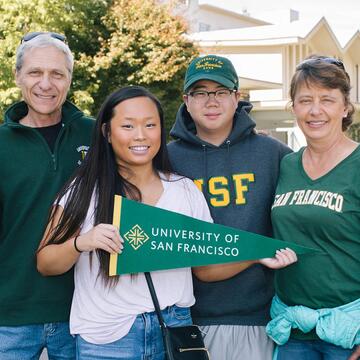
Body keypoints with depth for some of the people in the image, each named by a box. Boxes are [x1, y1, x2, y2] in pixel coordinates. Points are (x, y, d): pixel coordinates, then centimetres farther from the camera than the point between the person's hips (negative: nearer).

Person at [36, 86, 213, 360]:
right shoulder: (84, 190, -4)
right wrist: (81, 243, -23)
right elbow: (46, 265, -4)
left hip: (175, 327, 2)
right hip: (105, 337, -2)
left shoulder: (186, 190, 4)